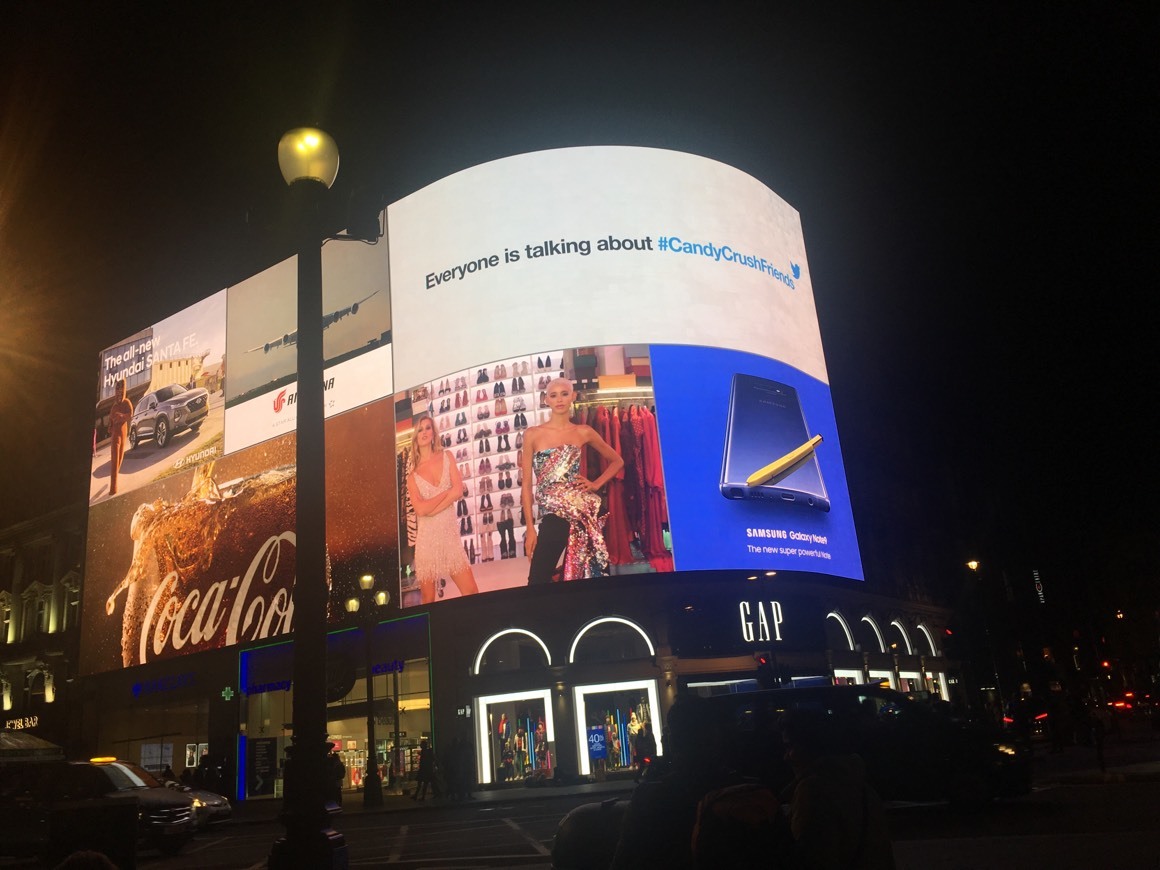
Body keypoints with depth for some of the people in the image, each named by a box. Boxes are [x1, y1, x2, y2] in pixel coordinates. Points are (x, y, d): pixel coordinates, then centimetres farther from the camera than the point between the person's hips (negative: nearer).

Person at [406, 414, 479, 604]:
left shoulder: (446, 457, 8)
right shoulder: (413, 472, 3)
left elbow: (458, 491, -6)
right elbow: (420, 509, -11)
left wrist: (430, 509, -9)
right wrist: (446, 492, -5)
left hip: (450, 532, 1)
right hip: (427, 535, -1)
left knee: (472, 592, -6)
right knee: (428, 600, 4)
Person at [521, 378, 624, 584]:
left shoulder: (584, 432, 6)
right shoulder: (533, 434, 4)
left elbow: (617, 461, 19)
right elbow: (527, 484, 3)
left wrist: (596, 484, 3)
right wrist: (530, 528, -2)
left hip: (585, 509, 1)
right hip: (554, 514, -1)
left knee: (596, 570, 5)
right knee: (538, 579, -4)